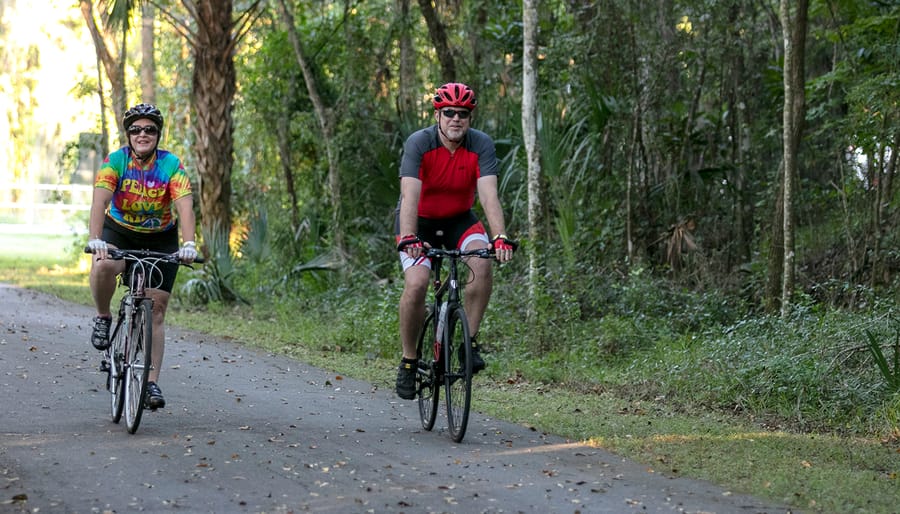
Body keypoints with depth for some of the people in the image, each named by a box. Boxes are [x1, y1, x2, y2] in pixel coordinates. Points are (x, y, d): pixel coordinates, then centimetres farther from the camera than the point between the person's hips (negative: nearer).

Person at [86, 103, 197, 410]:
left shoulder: (172, 165, -17)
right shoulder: (114, 162, -17)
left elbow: (185, 206, -29)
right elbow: (100, 202, -30)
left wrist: (189, 244, -46)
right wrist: (95, 239, -47)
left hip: (161, 239, 1)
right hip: (120, 232, -1)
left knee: (156, 312, -5)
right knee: (103, 267, -36)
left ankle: (152, 383, -1)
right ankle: (103, 319, -8)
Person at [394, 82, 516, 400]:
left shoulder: (481, 145, -18)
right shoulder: (418, 144, -24)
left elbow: (489, 196, -28)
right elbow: (410, 197, -34)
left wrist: (500, 238, -43)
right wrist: (408, 239, -49)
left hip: (459, 219, 2)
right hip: (419, 222, -2)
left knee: (482, 262, -27)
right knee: (416, 284, -24)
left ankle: (469, 341, -13)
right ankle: (408, 360, -4)